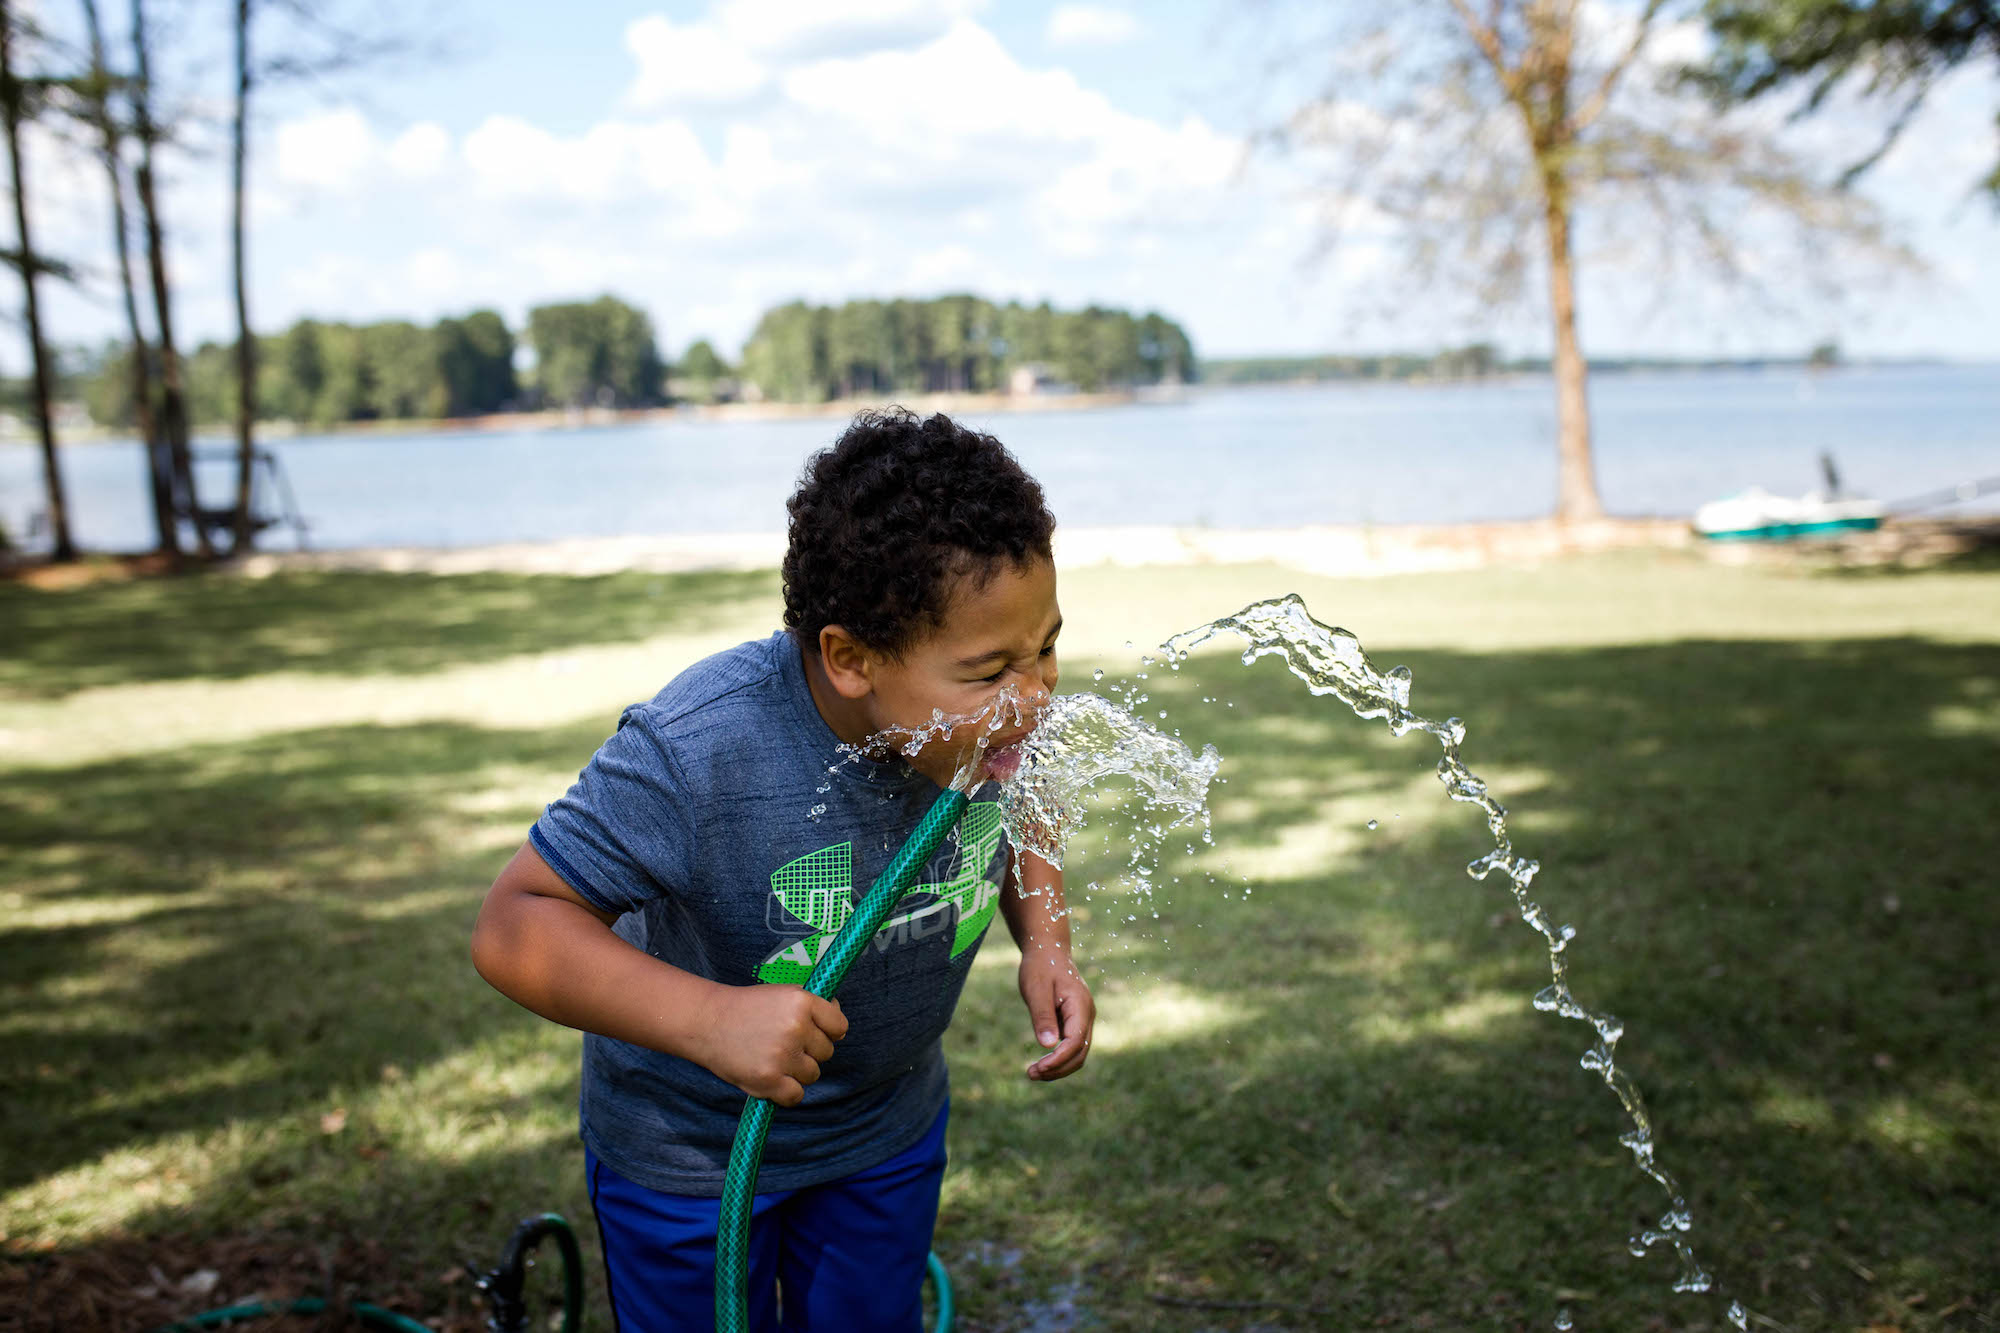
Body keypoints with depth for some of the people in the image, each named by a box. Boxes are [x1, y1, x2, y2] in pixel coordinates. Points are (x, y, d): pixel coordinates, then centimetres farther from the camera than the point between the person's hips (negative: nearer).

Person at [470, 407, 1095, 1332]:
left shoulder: (988, 708, -20)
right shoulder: (692, 753, -37)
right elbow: (513, 927, -30)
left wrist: (1045, 943, -12)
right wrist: (710, 1019, -42)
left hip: (890, 1130, 5)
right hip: (689, 1150, -4)